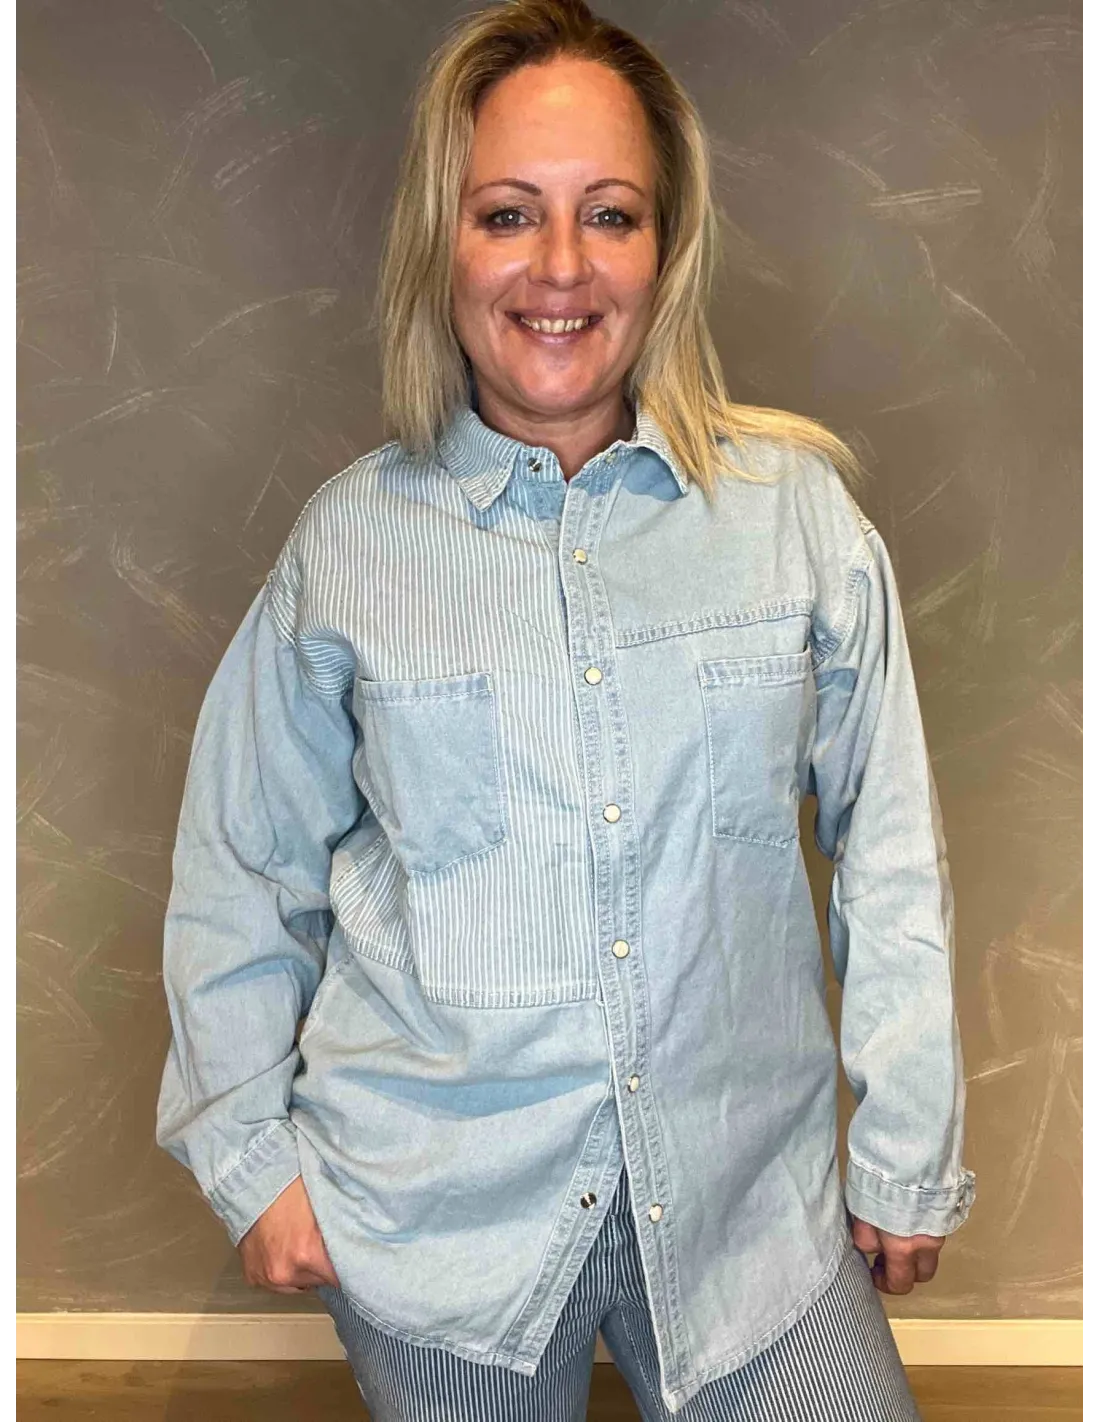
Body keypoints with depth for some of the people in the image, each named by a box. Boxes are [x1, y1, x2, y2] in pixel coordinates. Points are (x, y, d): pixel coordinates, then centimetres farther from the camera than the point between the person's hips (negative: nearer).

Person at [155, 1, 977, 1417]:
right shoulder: (348, 537, -4)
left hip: (749, 1197, 1)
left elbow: (889, 850, 1)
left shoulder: (796, 504, -4)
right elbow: (242, 875, 5)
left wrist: (908, 1156, 4)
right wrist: (250, 1155, 4)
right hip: (436, 1216, 0)